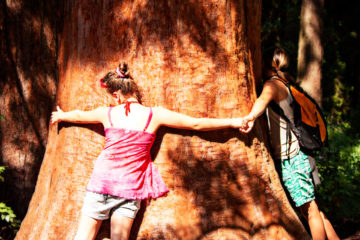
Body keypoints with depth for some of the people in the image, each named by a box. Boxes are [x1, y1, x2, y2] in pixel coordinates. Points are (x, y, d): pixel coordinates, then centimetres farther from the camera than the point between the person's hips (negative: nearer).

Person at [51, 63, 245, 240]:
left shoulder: (107, 113, 3)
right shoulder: (154, 115, -2)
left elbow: (79, 115, 25)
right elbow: (196, 124, 2)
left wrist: (60, 116, 47)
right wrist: (233, 122, 11)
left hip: (102, 180, 1)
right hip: (130, 187, 0)